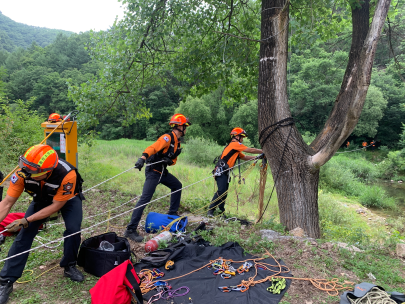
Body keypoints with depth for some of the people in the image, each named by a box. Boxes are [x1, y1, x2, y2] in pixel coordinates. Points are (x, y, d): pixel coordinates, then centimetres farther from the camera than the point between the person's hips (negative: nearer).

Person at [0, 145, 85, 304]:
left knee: (73, 229, -20)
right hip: (42, 198, 3)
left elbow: (56, 206, -30)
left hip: (68, 198, -2)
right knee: (25, 233, -8)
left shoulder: (67, 174, -43)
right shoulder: (23, 172, -33)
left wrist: (26, 221, -32)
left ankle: (69, 267, 8)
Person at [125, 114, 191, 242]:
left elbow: (174, 160, 15)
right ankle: (130, 230, -11)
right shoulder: (167, 138, -16)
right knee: (145, 199, -14)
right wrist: (143, 157, -48)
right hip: (153, 171, -10)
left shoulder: (177, 143, 13)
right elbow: (153, 147, -31)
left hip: (163, 171, 10)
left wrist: (170, 161, -9)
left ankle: (172, 213, 33)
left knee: (177, 186, 21)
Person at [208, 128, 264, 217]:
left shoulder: (236, 148, 25)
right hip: (221, 171, -10)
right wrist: (263, 151, 3)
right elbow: (251, 150, -5)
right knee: (221, 191, -17)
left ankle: (221, 211, 17)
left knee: (224, 193, 11)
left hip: (225, 172, 10)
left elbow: (245, 157, 24)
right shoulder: (235, 144, -5)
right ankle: (210, 211, -15)